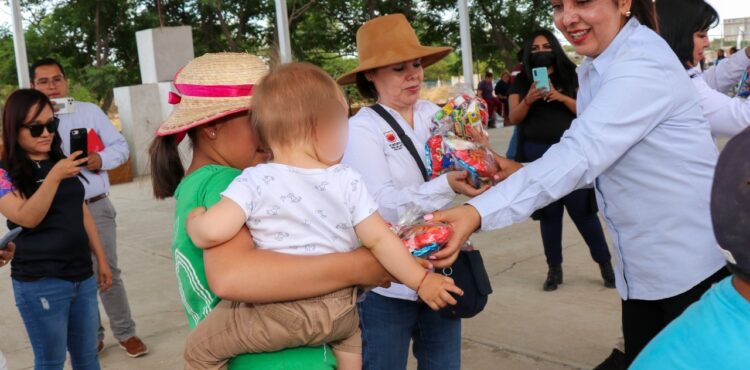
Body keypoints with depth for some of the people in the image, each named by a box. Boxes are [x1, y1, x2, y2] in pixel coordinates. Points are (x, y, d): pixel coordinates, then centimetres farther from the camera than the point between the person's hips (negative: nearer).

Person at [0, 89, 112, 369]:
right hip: (40, 283, -5)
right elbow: (27, 218, -20)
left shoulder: (62, 163, 10)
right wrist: (54, 177, -30)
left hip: (82, 276, 5)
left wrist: (101, 260, 15)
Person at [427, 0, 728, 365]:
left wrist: (477, 212, -42)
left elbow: (581, 154, -34)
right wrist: (523, 171, -6)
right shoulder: (593, 69, 8)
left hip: (695, 261, -8)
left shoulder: (643, 64, -22)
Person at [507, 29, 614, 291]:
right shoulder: (521, 82, 7)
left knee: (583, 210, 0)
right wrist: (528, 100, -20)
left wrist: (561, 98, -17)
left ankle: (605, 263, 13)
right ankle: (554, 269, 16)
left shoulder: (570, 77, 5)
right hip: (537, 154, 1)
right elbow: (514, 118, -1)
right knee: (548, 213, 7)